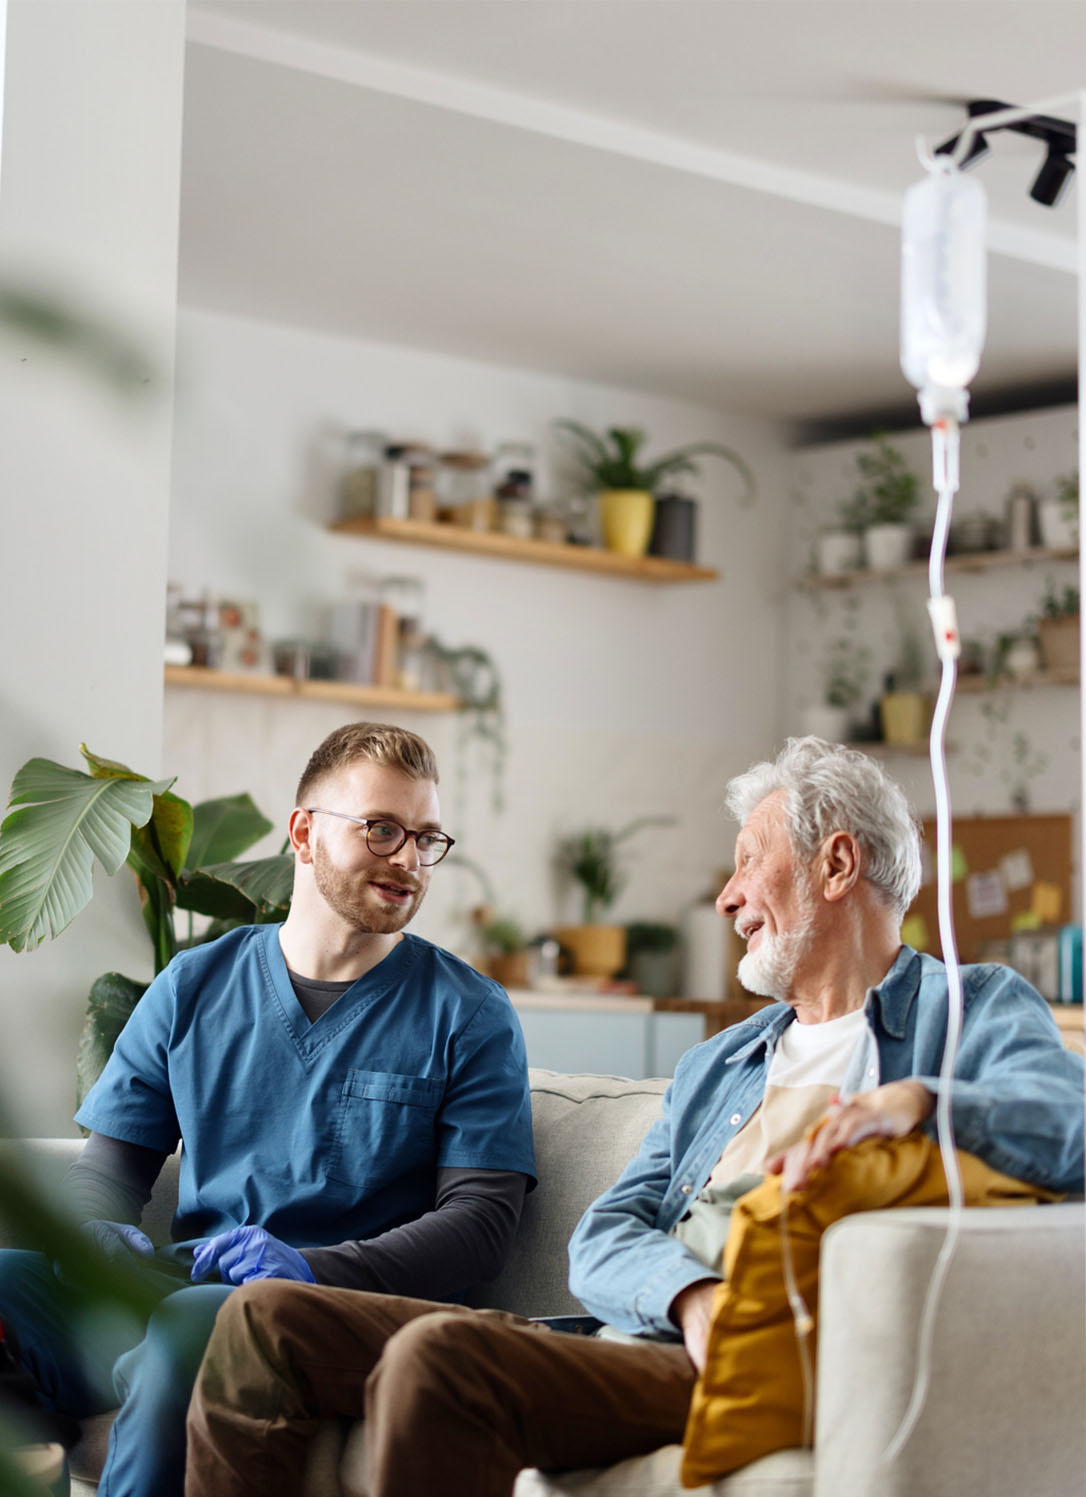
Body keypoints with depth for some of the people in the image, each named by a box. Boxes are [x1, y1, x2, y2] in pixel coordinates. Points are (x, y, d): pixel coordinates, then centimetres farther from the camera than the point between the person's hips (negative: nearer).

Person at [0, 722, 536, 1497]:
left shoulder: (469, 1015, 7)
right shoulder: (193, 988, 17)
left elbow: (482, 1217, -2)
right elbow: (107, 1167, 17)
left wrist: (314, 1268, -18)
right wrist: (101, 1236, -9)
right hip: (185, 1286, 3)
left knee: (193, 1325, -37)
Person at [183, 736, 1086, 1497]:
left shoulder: (977, 1012, 10)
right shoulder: (717, 1065, 30)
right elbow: (605, 1238, 15)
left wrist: (918, 1102, -30)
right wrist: (693, 1294, -9)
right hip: (641, 1337, 8)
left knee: (439, 1357, -32)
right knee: (268, 1320, -2)